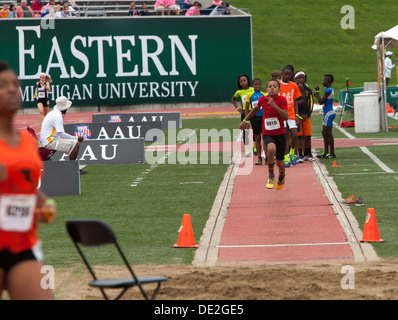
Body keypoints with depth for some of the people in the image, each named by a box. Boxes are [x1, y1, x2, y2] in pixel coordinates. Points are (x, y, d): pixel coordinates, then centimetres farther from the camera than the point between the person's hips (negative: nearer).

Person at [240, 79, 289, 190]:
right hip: (267, 134, 0)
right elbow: (256, 108, 20)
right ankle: (271, 176, -14)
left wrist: (274, 105, -30)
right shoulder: (262, 99, -4)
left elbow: (286, 117, -23)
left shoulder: (282, 99, -12)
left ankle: (282, 175, 50)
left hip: (280, 134, 0)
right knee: (271, 148, -34)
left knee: (280, 162, 10)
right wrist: (245, 120, 24)